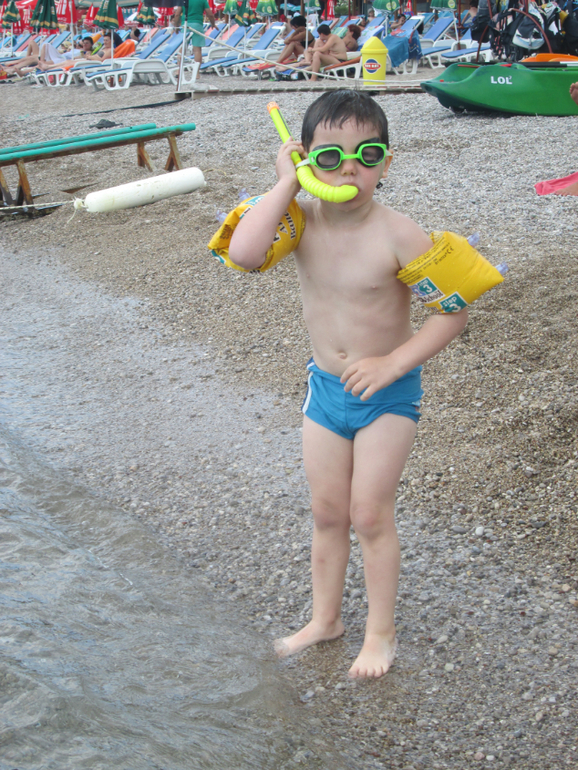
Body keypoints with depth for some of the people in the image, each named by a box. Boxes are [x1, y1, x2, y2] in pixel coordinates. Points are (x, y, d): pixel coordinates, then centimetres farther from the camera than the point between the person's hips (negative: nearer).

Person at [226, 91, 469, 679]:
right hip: (324, 387, 4)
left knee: (369, 515, 3)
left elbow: (454, 308, -18)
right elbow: (243, 254, -32)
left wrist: (392, 364, -23)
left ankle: (381, 632, 23)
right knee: (327, 512, 16)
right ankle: (324, 619, 35)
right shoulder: (301, 221, -12)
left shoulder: (395, 235, -22)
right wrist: (285, 185, -26)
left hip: (387, 392, -4)